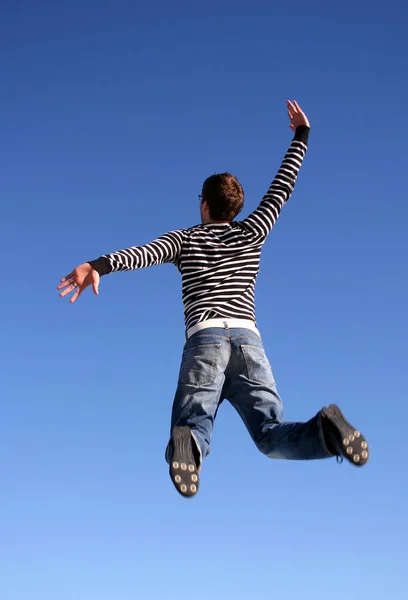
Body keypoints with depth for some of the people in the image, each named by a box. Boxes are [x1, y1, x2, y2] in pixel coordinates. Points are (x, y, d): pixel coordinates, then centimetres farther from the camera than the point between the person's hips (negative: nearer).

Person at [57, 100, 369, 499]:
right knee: (273, 437, -3)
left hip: (204, 338, -1)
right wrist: (301, 133, 38)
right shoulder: (251, 233, 23)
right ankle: (324, 430, -34)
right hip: (248, 338, 2)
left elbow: (145, 253, -3)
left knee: (193, 427, -9)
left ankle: (188, 444, -47)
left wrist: (99, 265, -19)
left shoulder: (185, 239, 18)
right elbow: (282, 187, 33)